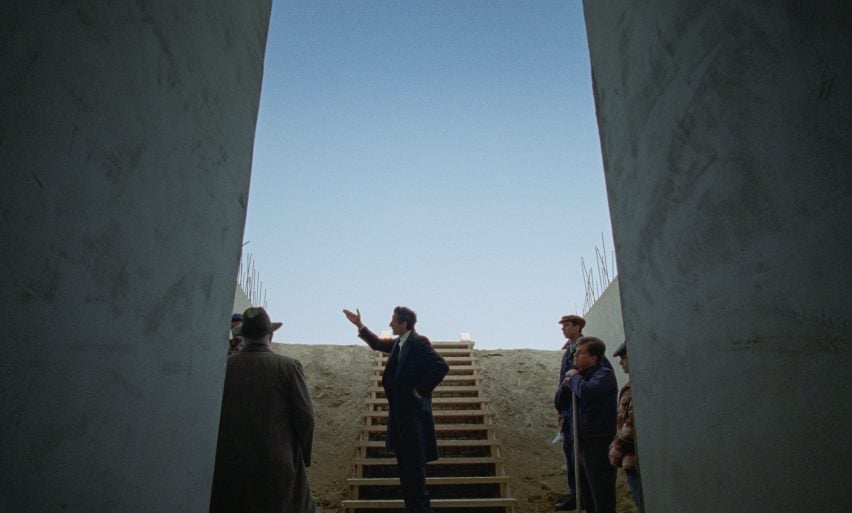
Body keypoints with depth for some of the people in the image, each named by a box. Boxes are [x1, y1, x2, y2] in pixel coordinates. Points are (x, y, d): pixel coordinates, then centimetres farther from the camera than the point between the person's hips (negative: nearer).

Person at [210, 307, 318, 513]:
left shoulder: (223, 366, -3)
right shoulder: (289, 366, -7)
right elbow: (305, 417, -7)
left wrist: (218, 456, 12)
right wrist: (303, 457, 7)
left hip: (228, 467, 2)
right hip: (276, 467, -2)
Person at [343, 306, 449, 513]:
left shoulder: (419, 342, -16)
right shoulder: (398, 343, 11)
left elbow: (441, 366, -25)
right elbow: (377, 344, 27)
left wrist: (421, 390, -18)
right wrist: (360, 325, 19)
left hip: (413, 410, -9)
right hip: (400, 410, 9)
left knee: (415, 463, -3)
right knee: (404, 462, 15)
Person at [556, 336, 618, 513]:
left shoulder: (604, 374, -13)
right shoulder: (582, 376, 10)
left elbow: (586, 392, -34)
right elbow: (560, 404, 13)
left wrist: (574, 377, -14)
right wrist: (566, 383, -4)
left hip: (599, 445, -8)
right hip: (583, 443, 8)